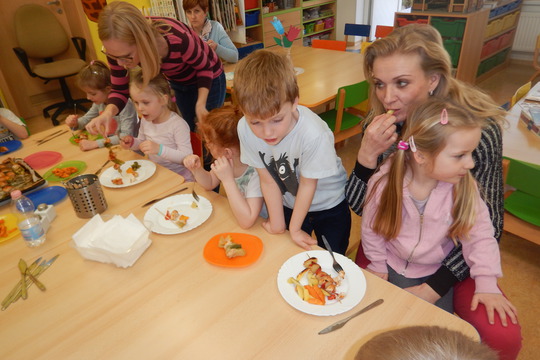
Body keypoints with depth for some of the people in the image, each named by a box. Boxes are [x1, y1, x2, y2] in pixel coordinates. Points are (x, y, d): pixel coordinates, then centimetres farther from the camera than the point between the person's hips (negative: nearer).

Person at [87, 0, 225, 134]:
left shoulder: (178, 39, -41)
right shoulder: (118, 49, -28)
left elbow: (205, 68, -23)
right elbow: (120, 90, -16)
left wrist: (201, 104, -35)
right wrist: (108, 112, -38)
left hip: (208, 77, -4)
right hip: (177, 82, 5)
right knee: (188, 127, 20)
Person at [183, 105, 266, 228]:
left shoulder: (256, 172, -31)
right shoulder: (228, 159, -10)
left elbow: (247, 221, -35)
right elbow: (210, 183, 8)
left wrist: (228, 179, -35)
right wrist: (196, 169, -12)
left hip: (259, 226, -7)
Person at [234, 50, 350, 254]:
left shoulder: (313, 133, -37)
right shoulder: (245, 128, -26)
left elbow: (308, 184, -21)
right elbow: (268, 181, -15)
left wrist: (294, 228, -9)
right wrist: (277, 223, -7)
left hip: (329, 206, -2)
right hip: (289, 205, 3)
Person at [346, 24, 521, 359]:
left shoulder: (480, 128, -22)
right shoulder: (379, 125, -13)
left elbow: (487, 225, -15)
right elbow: (360, 207, -11)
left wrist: (433, 287, -23)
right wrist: (367, 154, -30)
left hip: (454, 248, -1)